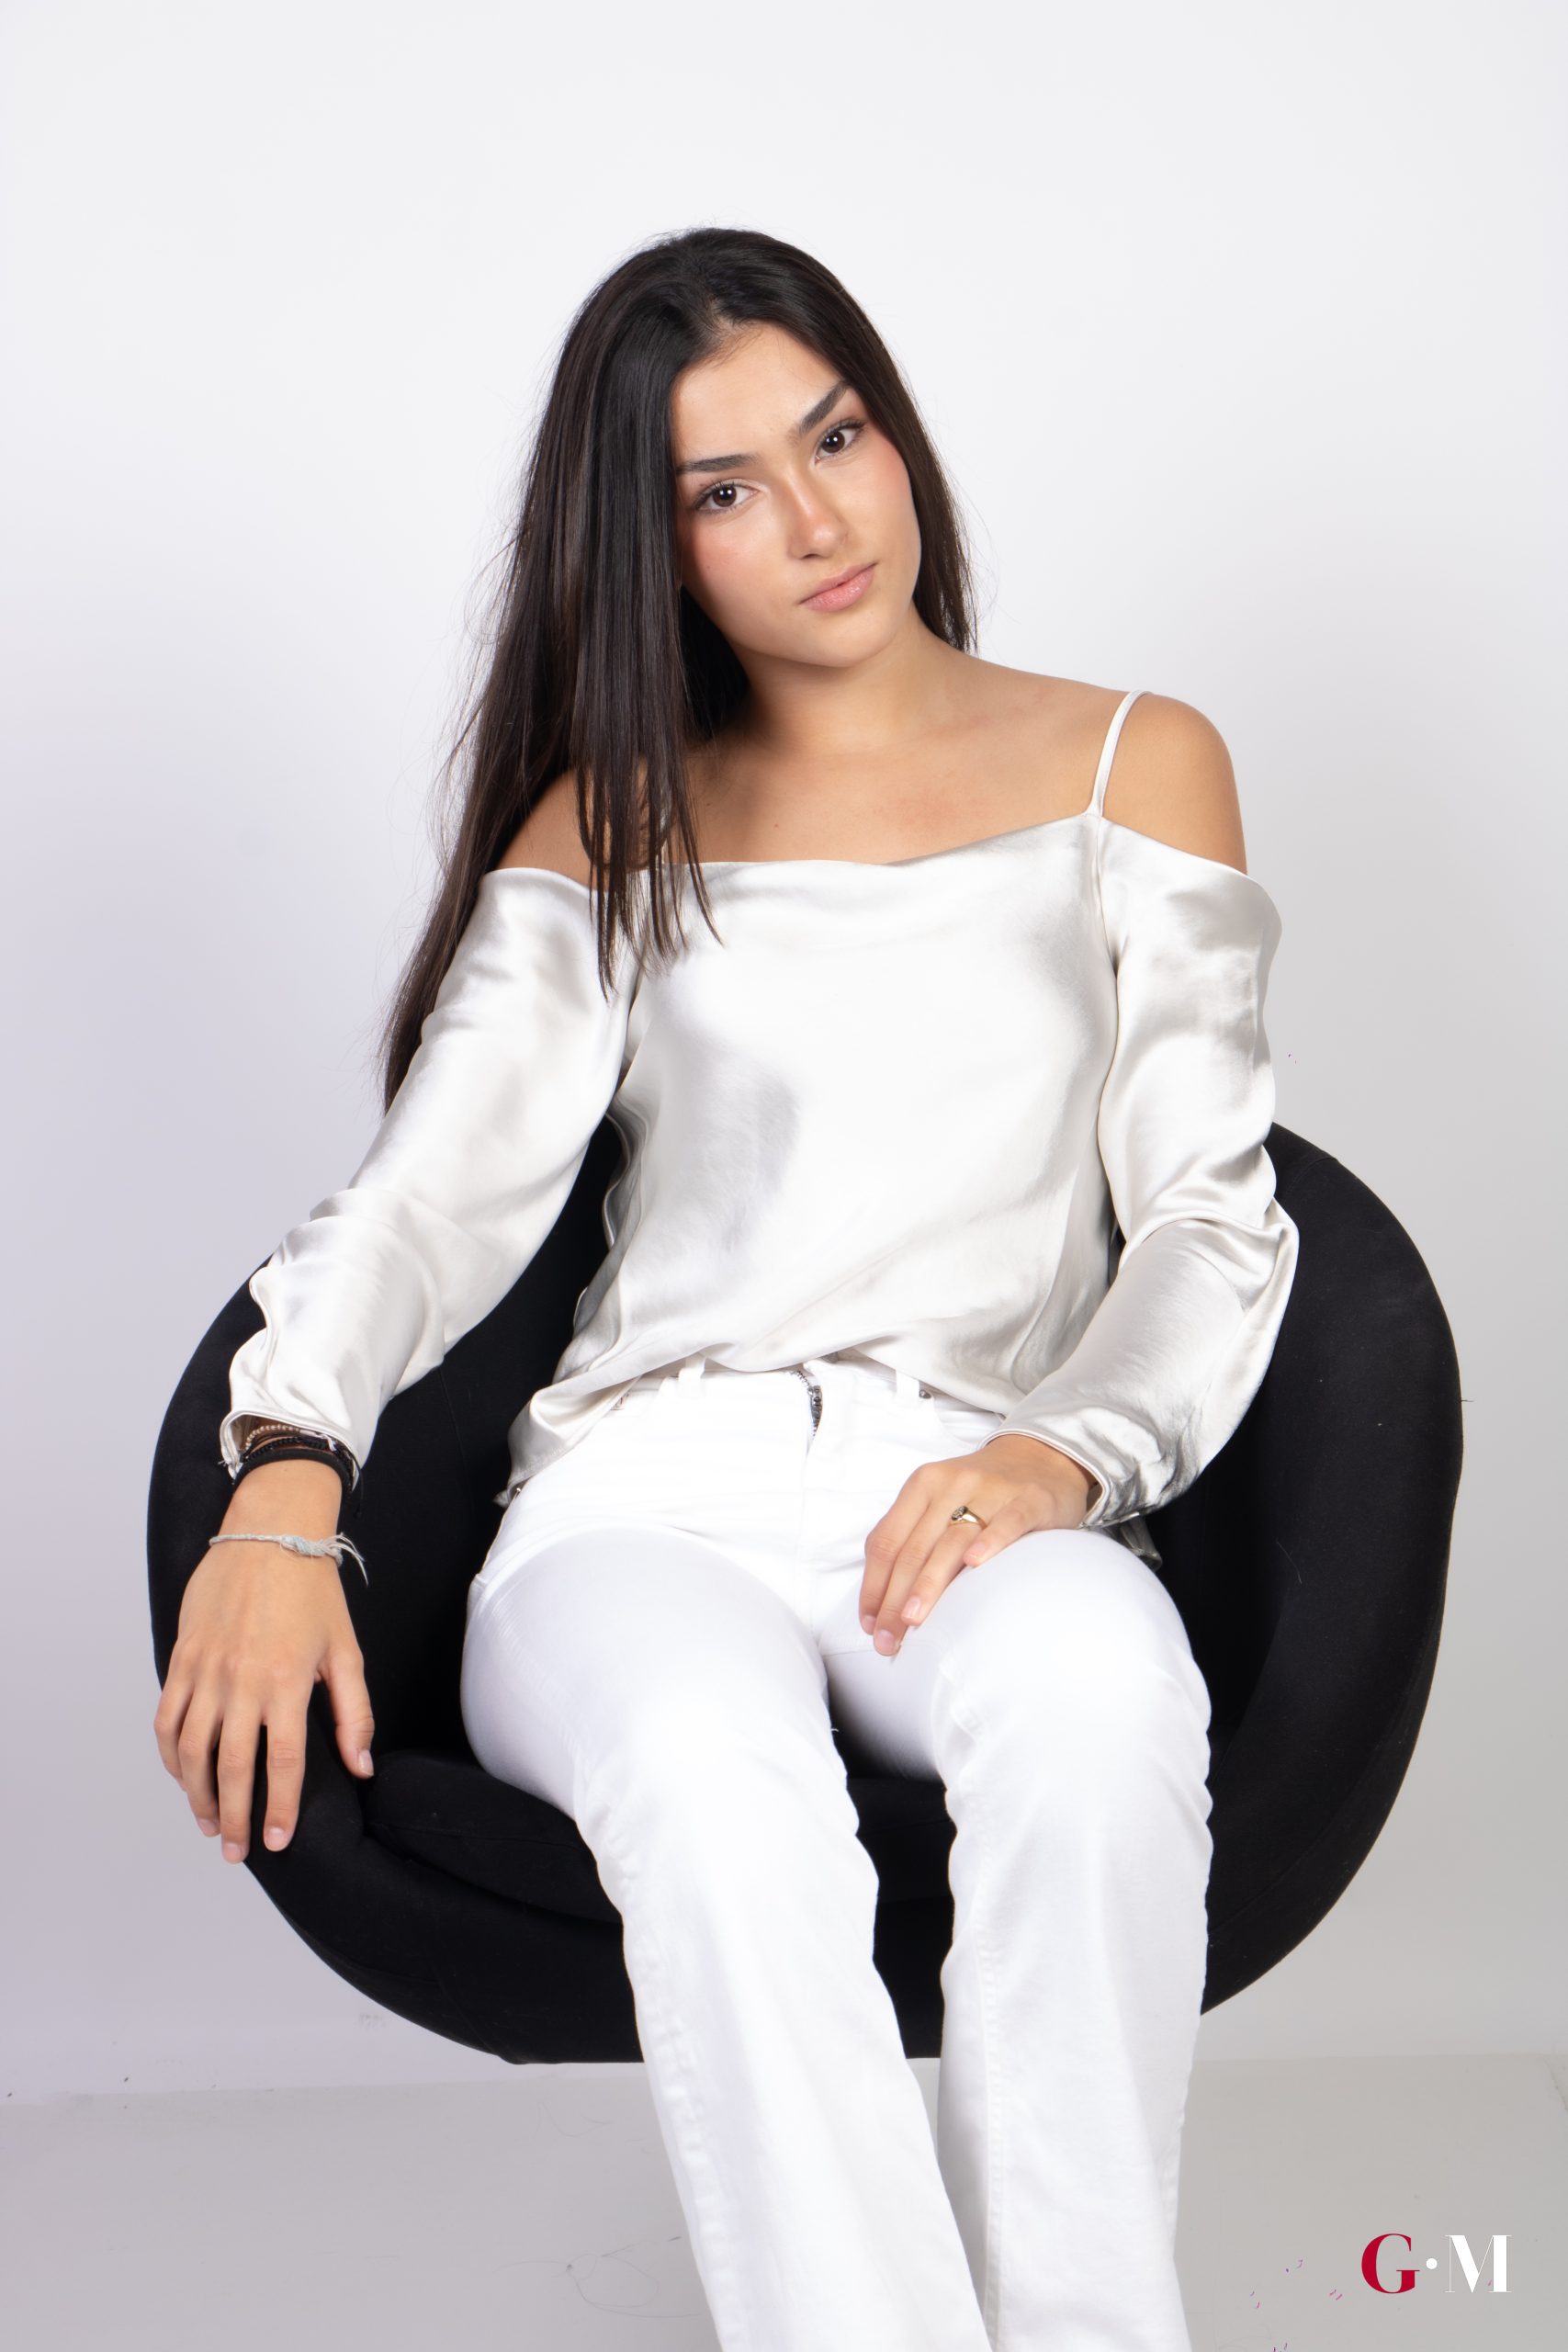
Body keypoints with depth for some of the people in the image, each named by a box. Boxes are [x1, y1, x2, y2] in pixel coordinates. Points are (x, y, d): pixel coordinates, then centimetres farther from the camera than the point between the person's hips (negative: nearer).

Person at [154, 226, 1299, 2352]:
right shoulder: (612, 822, 20)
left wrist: (1071, 1452, -11)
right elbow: (438, 1185, 6)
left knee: (1094, 1697, -37)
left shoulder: (1133, 763, 18)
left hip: (982, 1494, 0)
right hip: (653, 1483, 1)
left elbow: (1212, 1212, 10)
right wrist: (285, 1481, -13)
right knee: (714, 1779, -36)